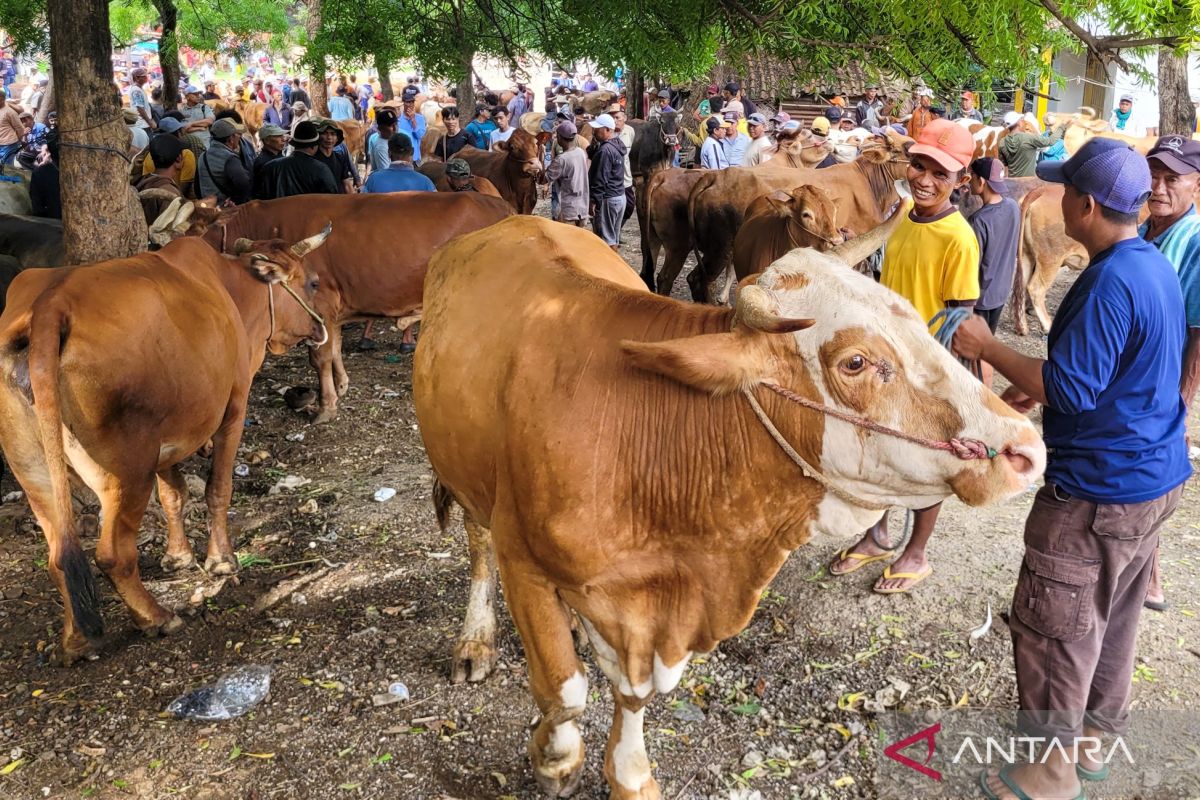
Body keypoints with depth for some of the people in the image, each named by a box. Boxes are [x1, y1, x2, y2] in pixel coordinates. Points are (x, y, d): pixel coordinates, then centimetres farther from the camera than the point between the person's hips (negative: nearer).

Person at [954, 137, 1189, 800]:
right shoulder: (1156, 266, 7)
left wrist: (989, 348, -17)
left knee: (1051, 628, 3)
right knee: (1113, 616, 21)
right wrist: (1040, 386, 12)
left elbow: (1074, 390, -26)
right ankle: (1096, 737, 38)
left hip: (1096, 490, -10)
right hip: (1155, 476, 10)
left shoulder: (1110, 283, -24)